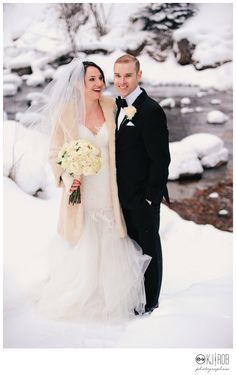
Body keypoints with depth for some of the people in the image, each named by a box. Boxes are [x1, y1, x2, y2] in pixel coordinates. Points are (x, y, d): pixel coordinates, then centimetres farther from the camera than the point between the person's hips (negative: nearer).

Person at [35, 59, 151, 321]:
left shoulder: (111, 107, 2)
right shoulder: (66, 113, -5)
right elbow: (55, 154, -1)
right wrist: (67, 178, -15)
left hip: (109, 192, 2)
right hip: (82, 193, -2)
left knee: (112, 249, 9)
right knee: (82, 253, 3)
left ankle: (112, 302, 28)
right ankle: (76, 302, 25)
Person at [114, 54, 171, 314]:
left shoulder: (151, 110, -19)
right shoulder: (118, 107, 6)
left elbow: (160, 158, -19)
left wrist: (151, 195, -18)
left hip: (144, 196, -7)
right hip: (124, 194, 7)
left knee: (149, 246, 10)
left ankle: (150, 300, 27)